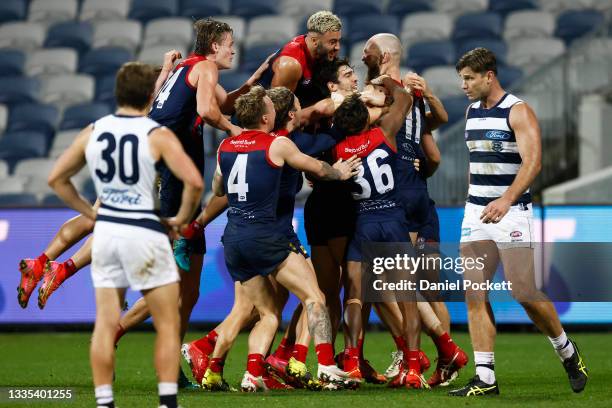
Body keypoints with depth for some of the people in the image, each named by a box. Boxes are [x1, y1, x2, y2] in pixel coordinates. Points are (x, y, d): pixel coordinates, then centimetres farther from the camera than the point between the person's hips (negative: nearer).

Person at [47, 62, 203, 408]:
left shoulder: (93, 132, 5)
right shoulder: (158, 135, -9)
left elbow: (57, 178, 11)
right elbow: (194, 182, -20)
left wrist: (90, 212, 14)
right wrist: (182, 219, -4)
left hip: (106, 232, 4)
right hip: (145, 233, -4)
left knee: (106, 324, 8)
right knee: (168, 325, 5)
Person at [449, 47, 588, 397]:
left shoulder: (518, 111, -10)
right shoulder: (472, 112, 12)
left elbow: (533, 161, -22)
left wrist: (506, 200, -35)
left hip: (512, 212, -7)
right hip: (476, 211, 7)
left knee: (524, 293, -6)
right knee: (474, 295, -3)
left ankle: (568, 353, 18)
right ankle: (485, 378, -3)